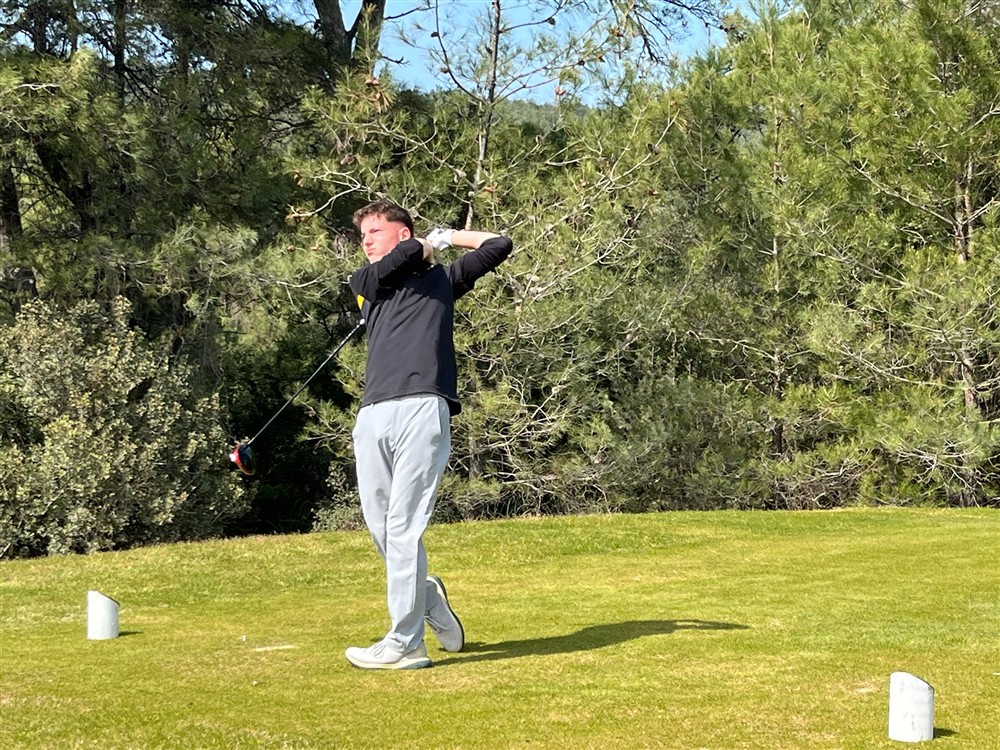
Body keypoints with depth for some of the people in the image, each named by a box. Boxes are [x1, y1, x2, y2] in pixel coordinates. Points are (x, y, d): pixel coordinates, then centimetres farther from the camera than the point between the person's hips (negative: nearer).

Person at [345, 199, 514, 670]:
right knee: (380, 525, 0)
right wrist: (430, 242, 20)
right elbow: (389, 266, 4)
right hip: (373, 415, 4)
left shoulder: (441, 279, 21)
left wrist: (450, 235, 32)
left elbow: (499, 245, 22)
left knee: (404, 525, -11)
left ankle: (405, 643, -11)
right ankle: (428, 597, 24)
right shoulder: (363, 283, 24)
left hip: (422, 410, -4)